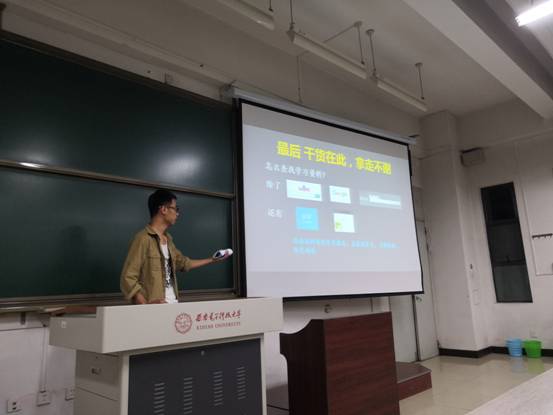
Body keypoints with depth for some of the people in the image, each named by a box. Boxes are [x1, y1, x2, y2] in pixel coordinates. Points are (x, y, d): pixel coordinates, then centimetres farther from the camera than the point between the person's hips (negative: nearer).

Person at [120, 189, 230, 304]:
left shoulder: (167, 239, 13)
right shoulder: (143, 238, -12)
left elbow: (184, 262, 27)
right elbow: (128, 279, -15)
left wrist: (212, 260, 29)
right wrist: (145, 305, -26)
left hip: (173, 304, 7)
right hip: (155, 308, -7)